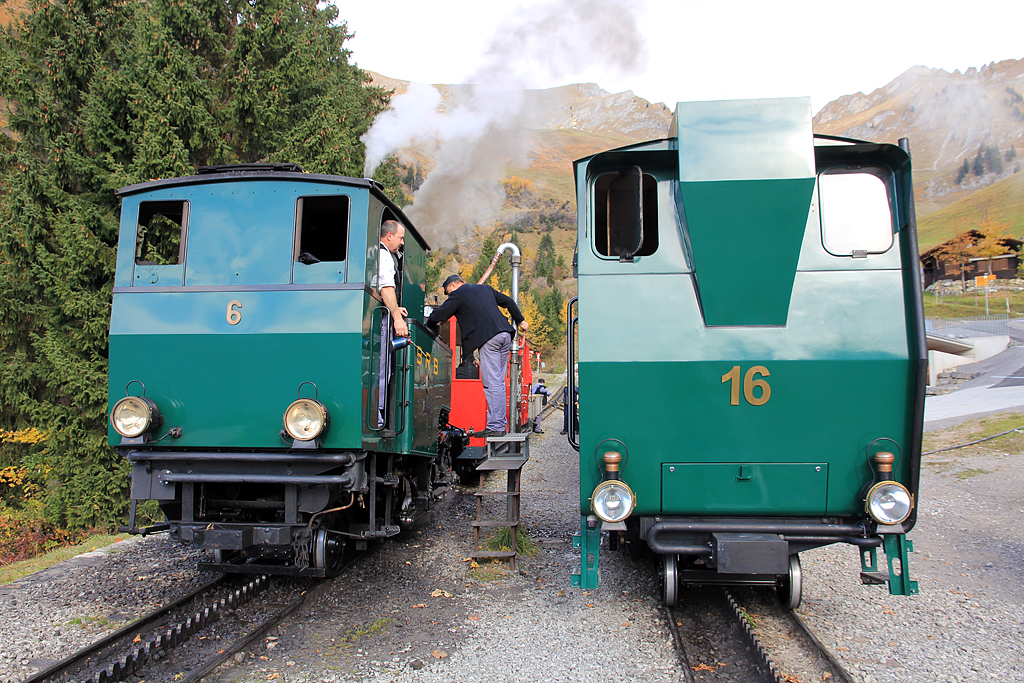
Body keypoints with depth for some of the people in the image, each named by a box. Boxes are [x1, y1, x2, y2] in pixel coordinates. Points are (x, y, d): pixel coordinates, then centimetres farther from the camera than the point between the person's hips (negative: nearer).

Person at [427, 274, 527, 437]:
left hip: (489, 338, -8)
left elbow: (438, 316, 3)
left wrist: (430, 323, 25)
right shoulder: (485, 288, 25)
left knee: (491, 383, -8)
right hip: (505, 334, 8)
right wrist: (520, 320, 44)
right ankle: (501, 423, 13)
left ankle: (495, 427, -9)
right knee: (499, 382, 12)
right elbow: (508, 301, 32)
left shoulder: (458, 294, 4)